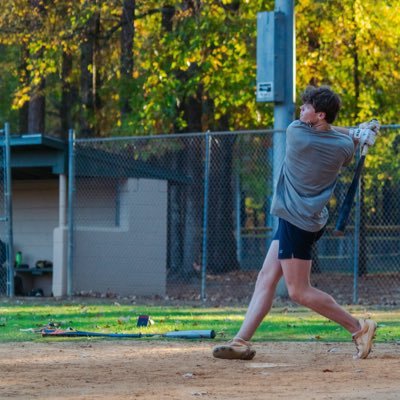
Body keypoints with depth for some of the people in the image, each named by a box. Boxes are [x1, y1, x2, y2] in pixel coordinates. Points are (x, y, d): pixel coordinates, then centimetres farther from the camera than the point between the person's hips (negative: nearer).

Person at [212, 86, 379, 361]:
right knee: (266, 278, 9)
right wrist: (358, 136, 15)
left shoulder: (296, 132, -15)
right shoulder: (345, 146, -2)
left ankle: (359, 328, -1)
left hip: (297, 221, -8)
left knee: (299, 291, -4)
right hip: (311, 221, 8)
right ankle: (242, 341, 6)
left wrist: (354, 133, 5)